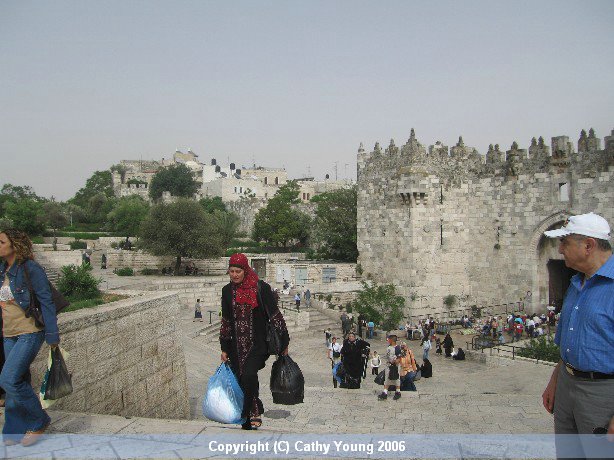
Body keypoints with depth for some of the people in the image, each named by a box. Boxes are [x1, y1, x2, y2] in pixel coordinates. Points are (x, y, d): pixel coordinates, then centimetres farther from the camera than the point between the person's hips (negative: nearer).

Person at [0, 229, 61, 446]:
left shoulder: (31, 269, -13)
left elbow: (46, 302, -14)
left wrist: (52, 335, -15)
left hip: (30, 333, -7)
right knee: (18, 382, 12)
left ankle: (39, 421, 5)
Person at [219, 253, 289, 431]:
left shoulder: (261, 288, -7)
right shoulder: (227, 291, 6)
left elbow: (275, 315, -3)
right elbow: (226, 321, 12)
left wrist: (284, 342, -3)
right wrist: (224, 348, 11)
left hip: (257, 344, -4)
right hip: (237, 345, 4)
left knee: (248, 375, -20)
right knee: (241, 381, 4)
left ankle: (252, 413, 0)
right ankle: (253, 413, 21)